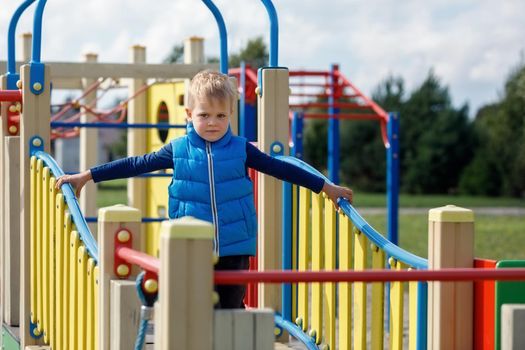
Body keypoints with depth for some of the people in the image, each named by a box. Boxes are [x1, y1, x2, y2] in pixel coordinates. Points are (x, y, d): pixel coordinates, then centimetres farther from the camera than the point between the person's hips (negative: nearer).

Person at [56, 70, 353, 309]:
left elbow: (280, 168, 9)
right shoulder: (178, 151, 1)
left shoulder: (241, 149, 2)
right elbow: (136, 165, 6)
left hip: (235, 249, 1)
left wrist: (327, 188, 12)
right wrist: (87, 176, 6)